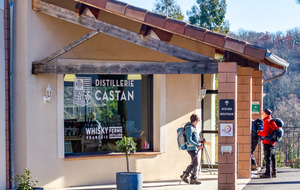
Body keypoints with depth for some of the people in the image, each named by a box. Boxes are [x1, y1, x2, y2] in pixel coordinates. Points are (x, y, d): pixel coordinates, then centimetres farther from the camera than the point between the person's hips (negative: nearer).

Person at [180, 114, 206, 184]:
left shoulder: (192, 128, 17)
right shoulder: (189, 128, -15)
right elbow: (189, 140, -22)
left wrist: (201, 141, 13)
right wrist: (197, 145, -25)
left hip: (194, 148, 10)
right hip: (192, 148, -10)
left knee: (194, 163, 8)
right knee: (195, 163, -11)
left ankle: (193, 179, 9)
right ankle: (184, 175, -6)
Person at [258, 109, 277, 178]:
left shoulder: (267, 122, -13)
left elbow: (265, 133, -20)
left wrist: (259, 132, -4)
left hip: (267, 142, -9)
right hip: (272, 142, 9)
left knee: (267, 158, -8)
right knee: (273, 158, 11)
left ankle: (268, 173, -9)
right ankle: (274, 173, 15)